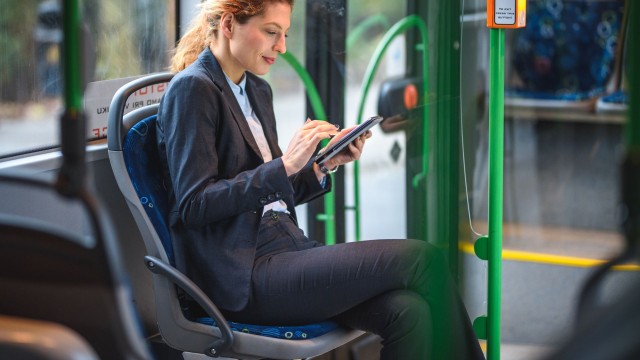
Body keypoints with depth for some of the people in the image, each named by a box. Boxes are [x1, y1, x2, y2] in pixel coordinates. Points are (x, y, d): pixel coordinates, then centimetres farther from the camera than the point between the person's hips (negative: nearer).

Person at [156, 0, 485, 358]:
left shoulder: (257, 90, 18)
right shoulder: (191, 88, -7)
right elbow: (195, 205, -14)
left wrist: (323, 165, 4)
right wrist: (285, 165, -19)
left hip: (282, 245, 8)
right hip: (240, 273, -7)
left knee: (408, 311, -19)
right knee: (420, 258, -15)